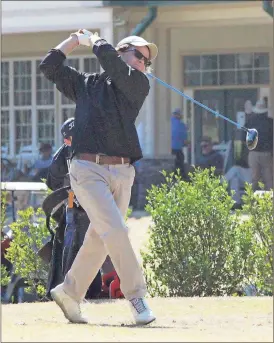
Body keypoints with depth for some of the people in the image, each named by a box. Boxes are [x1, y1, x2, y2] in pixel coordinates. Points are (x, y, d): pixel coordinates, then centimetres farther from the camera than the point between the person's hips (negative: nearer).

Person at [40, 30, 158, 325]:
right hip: (88, 170, -3)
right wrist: (75, 40, 19)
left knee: (98, 239, 5)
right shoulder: (85, 83, 13)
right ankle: (136, 297, -15)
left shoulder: (138, 85, 11)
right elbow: (49, 66, 13)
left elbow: (107, 58, -3)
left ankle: (69, 292, 22)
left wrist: (92, 40, 15)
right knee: (115, 231, -17)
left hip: (122, 173, 3)